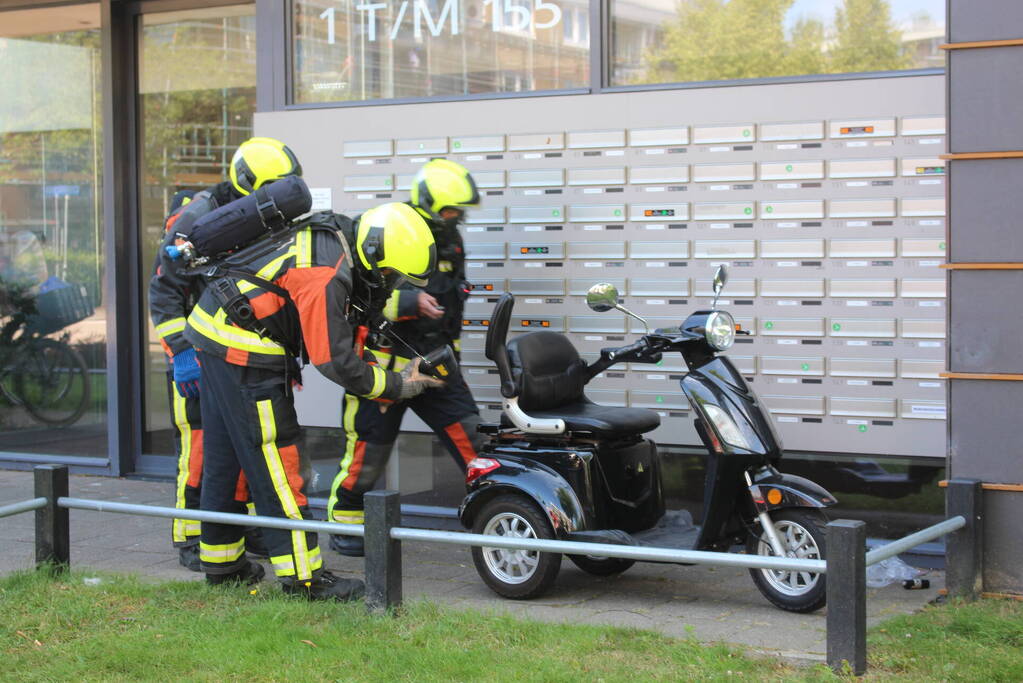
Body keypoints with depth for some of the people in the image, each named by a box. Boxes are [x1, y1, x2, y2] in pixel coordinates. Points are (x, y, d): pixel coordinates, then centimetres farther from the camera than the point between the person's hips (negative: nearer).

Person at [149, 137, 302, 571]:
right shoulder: (196, 220, -15)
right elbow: (163, 290, -14)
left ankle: (253, 527, 21)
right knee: (200, 444, -7)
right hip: (196, 346, -6)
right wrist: (182, 353, -20)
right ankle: (190, 541, 3)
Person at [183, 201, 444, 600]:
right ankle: (303, 576, 1)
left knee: (224, 457, 17)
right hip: (244, 352, -10)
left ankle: (221, 561, 29)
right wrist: (395, 387, -10)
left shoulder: (340, 241, 6)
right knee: (277, 459, -5)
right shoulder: (325, 277, -24)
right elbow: (334, 360, -20)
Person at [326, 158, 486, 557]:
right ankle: (344, 525, 17)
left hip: (434, 362, 7)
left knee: (469, 433, -1)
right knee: (367, 449, 1)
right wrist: (411, 301, -33)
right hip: (385, 365, -6)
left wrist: (451, 349, 28)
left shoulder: (449, 239, 10)